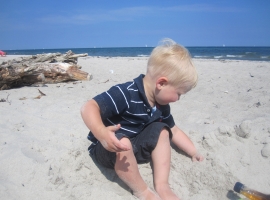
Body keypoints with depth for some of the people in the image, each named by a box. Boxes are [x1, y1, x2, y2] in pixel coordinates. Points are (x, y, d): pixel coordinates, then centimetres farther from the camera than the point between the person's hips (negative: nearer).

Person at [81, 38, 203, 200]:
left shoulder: (161, 105, -3)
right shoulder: (126, 94, -30)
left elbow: (174, 131, 12)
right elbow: (89, 108, -37)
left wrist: (194, 153, 12)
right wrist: (102, 133, -55)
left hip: (133, 148, 7)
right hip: (106, 148, -7)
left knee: (161, 130, -6)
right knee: (122, 142, -37)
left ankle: (161, 185, -9)